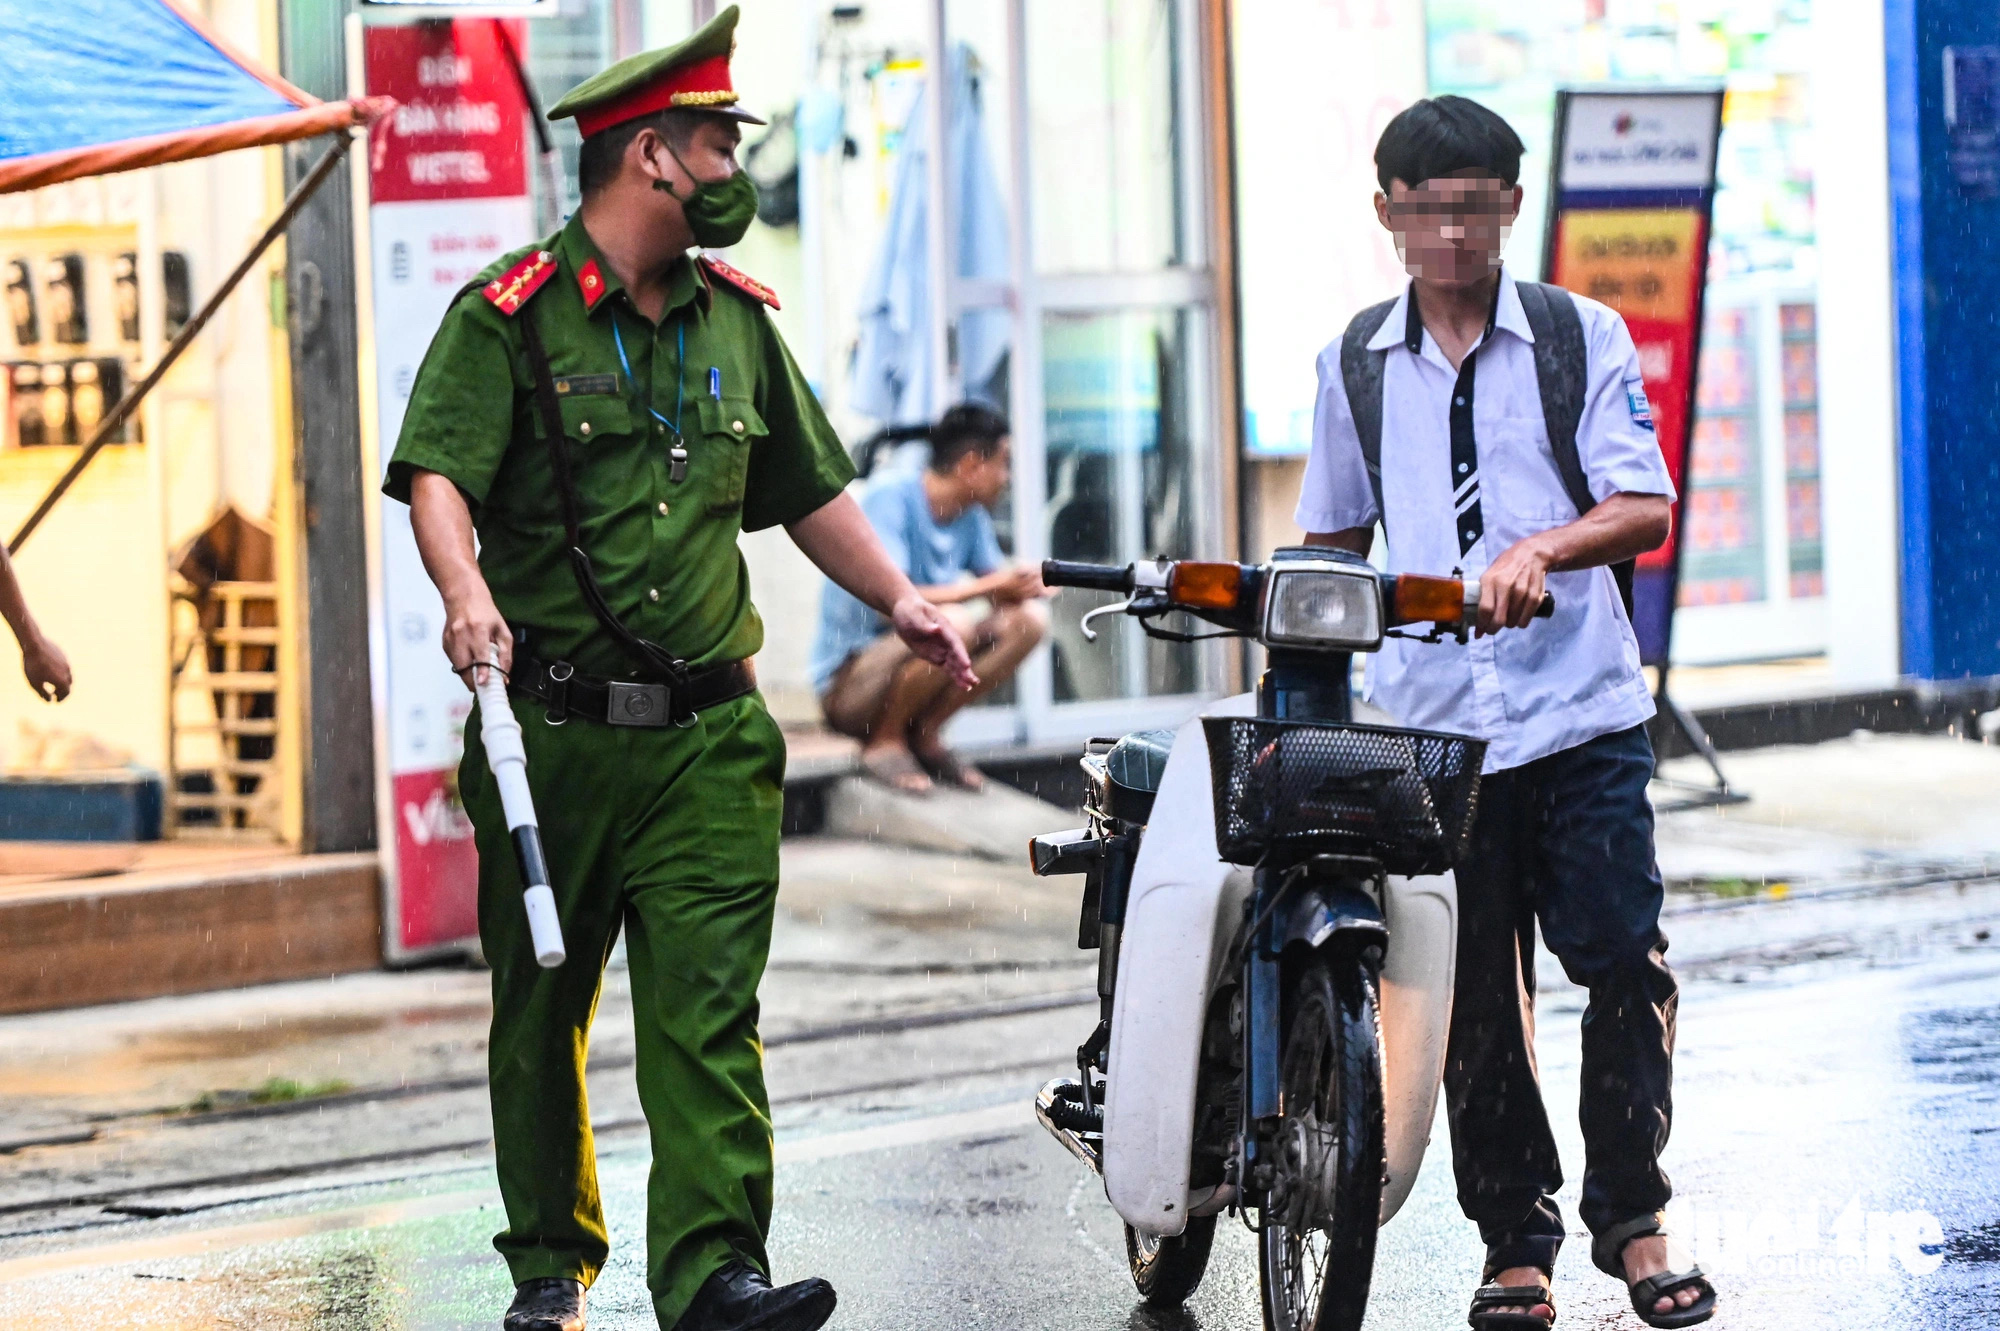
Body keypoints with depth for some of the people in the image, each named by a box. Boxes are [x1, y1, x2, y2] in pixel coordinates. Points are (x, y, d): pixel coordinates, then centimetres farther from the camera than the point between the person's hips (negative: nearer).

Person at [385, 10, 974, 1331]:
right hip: (551, 731, -3)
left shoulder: (736, 324, 15)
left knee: (709, 1009, -8)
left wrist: (898, 596, 14)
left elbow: (808, 488, 25)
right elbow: (437, 474, -16)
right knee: (541, 1013, 8)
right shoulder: (512, 316, -4)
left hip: (708, 737, 3)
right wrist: (469, 594, -33)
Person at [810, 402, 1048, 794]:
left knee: (1029, 620, -8)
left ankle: (926, 734, -1)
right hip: (846, 685, -8)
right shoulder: (892, 497, -17)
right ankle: (885, 742, -11)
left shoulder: (972, 515, 7)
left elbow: (1001, 597, 4)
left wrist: (1021, 585, -20)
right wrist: (987, 586, -26)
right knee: (954, 623, -33)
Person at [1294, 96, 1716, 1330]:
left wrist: (1543, 548, -24)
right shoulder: (1357, 363, 11)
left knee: (1625, 962, -8)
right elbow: (1335, 535, 20)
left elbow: (1647, 508, -6)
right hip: (1433, 724, 2)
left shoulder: (1582, 337, 3)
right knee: (1475, 1000, 4)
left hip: (1583, 714, -2)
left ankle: (1634, 1217, 6)